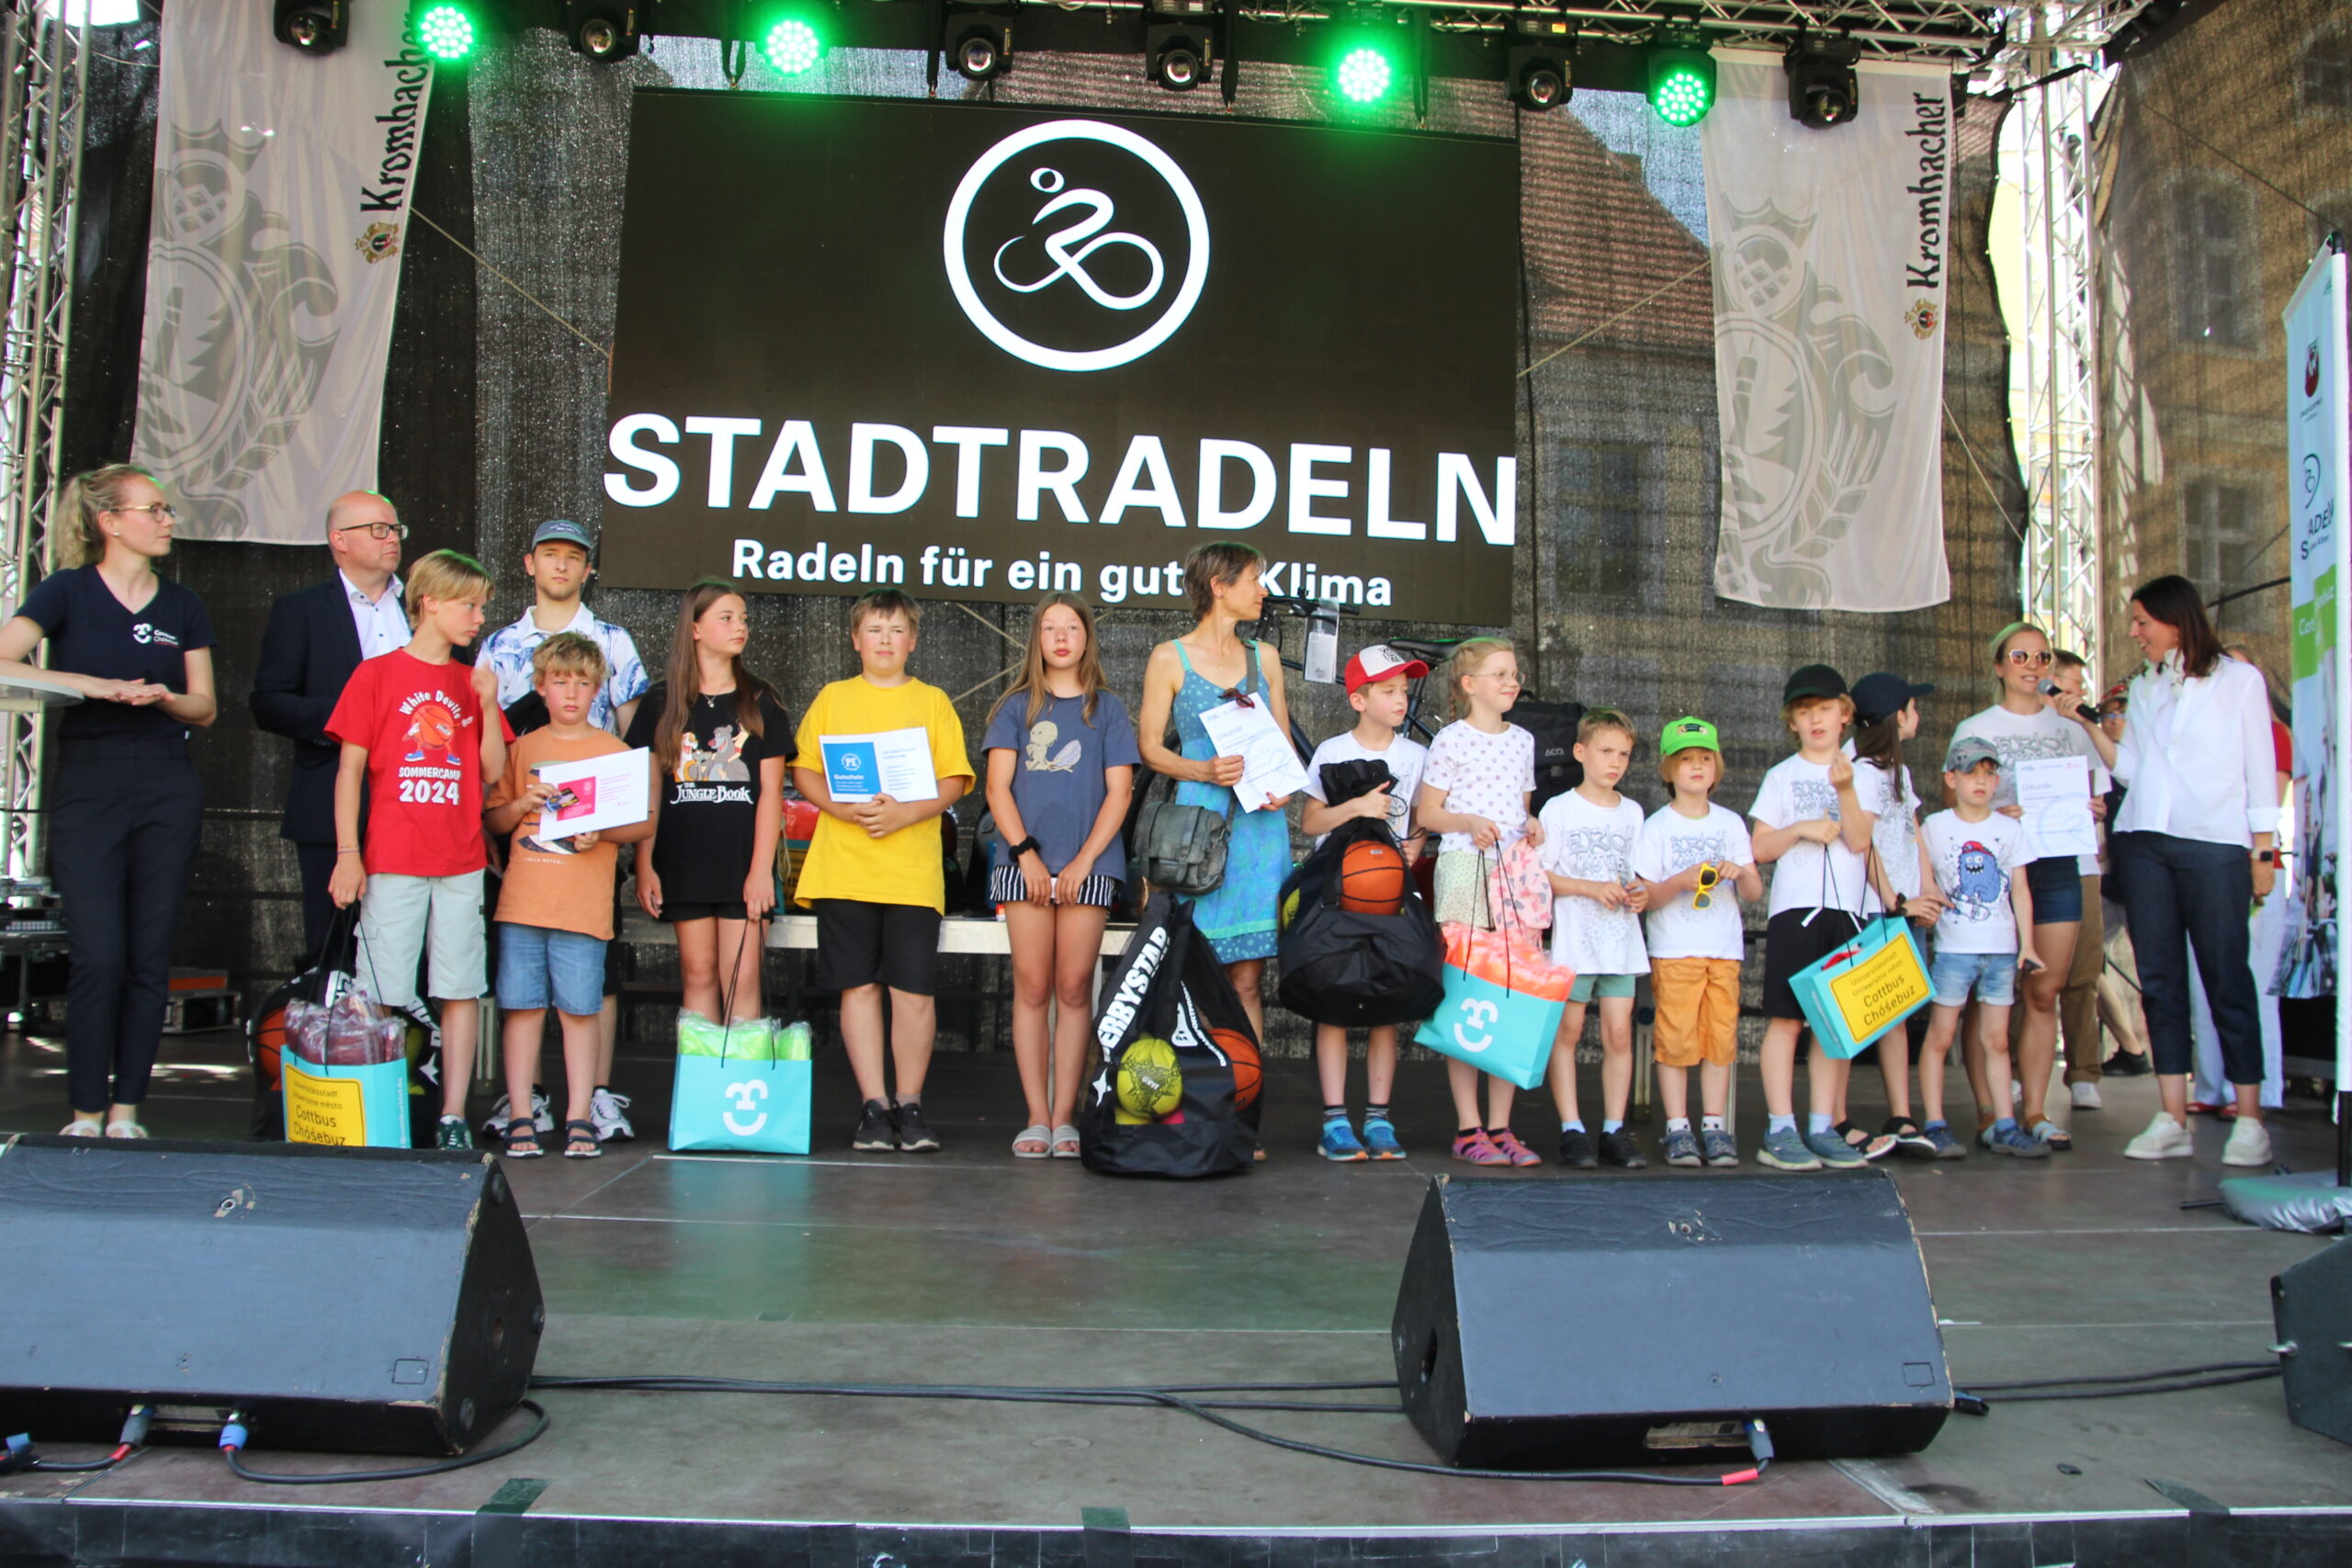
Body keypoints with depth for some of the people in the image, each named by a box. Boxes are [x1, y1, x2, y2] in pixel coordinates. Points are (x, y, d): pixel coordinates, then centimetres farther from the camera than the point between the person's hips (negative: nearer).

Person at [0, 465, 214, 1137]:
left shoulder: (183, 607, 12)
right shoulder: (68, 592, 2)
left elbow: (206, 707, 12)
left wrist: (163, 696, -9)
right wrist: (95, 685, -17)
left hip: (167, 786, 3)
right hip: (86, 784, -3)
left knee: (151, 959, 2)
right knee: (98, 958, -7)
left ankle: (126, 1112, 10)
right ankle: (86, 1114, 4)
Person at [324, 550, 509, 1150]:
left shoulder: (474, 683, 13)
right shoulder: (376, 674, 2)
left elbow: (493, 771, 8)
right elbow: (350, 768, -1)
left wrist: (487, 706, -4)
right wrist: (347, 852, -7)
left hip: (462, 863, 4)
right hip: (392, 862, -4)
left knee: (461, 989, 3)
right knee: (384, 995, -2)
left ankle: (453, 1116, 8)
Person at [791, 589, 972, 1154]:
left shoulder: (932, 702, 10)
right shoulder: (832, 699, 13)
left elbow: (953, 782, 4)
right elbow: (804, 771, 10)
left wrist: (906, 813, -13)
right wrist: (841, 806, -10)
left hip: (912, 868, -1)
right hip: (843, 867, 1)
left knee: (914, 989, -3)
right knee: (858, 985, 2)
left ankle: (909, 1103, 10)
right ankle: (873, 1105, 9)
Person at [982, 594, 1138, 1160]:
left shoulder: (1107, 709, 11)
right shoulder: (1016, 707, 13)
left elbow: (1119, 792, 5)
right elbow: (998, 787, 6)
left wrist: (1083, 861, -6)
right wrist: (1026, 853, -7)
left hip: (1089, 864, 0)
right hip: (1025, 862, 1)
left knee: (1074, 989, -2)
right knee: (1032, 987, -2)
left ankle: (1064, 1118, 2)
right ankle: (1037, 1119, 0)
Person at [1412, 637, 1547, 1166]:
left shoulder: (1522, 740, 17)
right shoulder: (1452, 740, 0)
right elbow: (1426, 813, 0)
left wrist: (1531, 826, 4)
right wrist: (1469, 823, -16)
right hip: (1464, 869, -5)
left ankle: (1500, 1126, 8)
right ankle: (1467, 1129, 1)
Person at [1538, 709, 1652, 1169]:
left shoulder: (1632, 812, 14)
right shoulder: (1559, 808, 0)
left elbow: (1637, 873, 20)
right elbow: (1540, 874, -4)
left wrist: (1640, 893, -2)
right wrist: (1592, 888, -15)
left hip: (1621, 939, 4)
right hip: (1573, 937, -4)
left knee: (1619, 1033, 1)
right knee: (1567, 1030, -3)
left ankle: (1615, 1130, 7)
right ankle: (1571, 1129, 3)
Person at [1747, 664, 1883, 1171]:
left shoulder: (1865, 776, 11)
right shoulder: (1782, 776, 9)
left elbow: (1859, 841, -4)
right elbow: (1759, 848, 5)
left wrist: (1845, 790, -17)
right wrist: (1800, 829, -11)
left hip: (1849, 908, 2)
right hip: (1794, 907, -2)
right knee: (1785, 1018, -6)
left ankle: (1822, 1128, 9)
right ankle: (1780, 1130, -5)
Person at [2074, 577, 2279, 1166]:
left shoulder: (2239, 679, 6)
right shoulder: (2142, 686, 18)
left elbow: (2261, 768, 4)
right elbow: (2129, 766, 14)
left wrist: (2263, 848, -1)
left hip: (2215, 842, -4)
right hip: (2142, 840, 4)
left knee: (2227, 976, -5)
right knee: (2159, 978, 2)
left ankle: (2250, 1120, 1)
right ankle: (2173, 1119, 4)